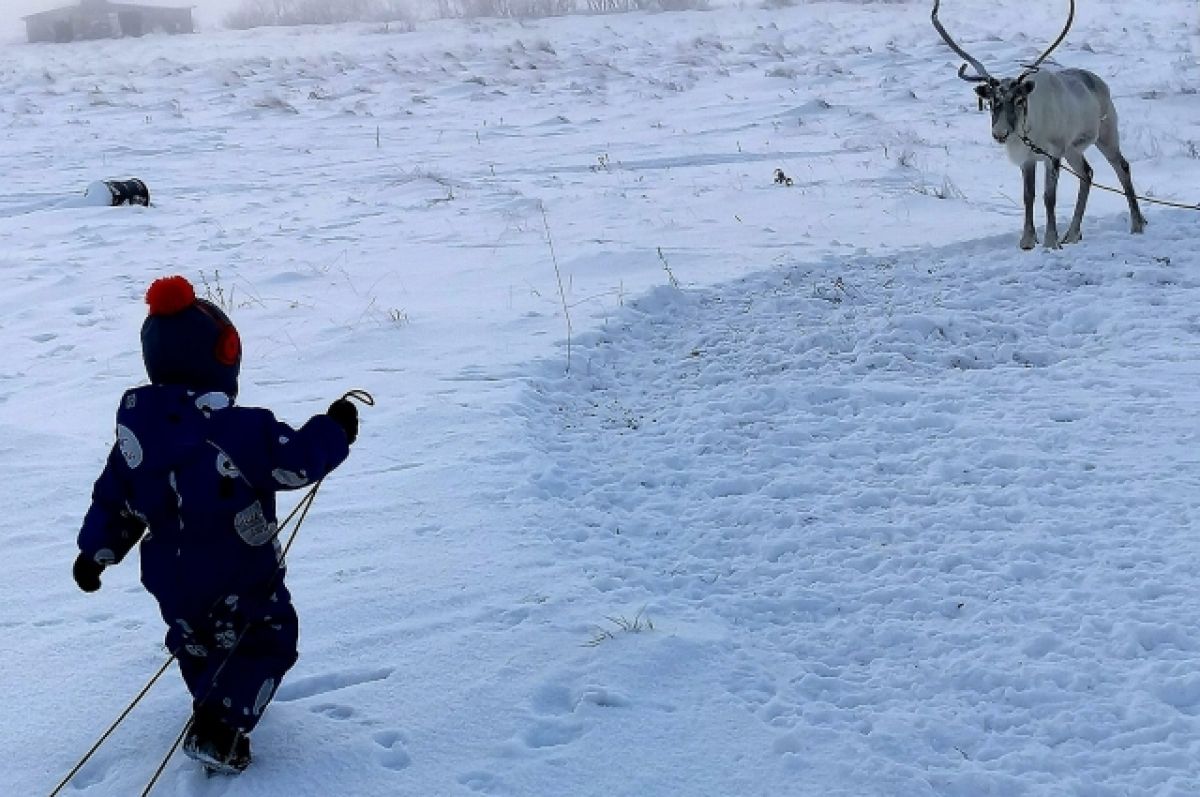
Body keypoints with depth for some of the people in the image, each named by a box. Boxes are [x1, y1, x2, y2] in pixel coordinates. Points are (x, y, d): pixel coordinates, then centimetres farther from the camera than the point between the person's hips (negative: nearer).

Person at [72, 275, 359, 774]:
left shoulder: (136, 431, -6)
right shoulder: (242, 430, -27)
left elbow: (113, 498, 4)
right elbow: (295, 462, -21)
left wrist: (96, 550, 19)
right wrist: (334, 431, -4)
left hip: (171, 578, 6)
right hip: (240, 580, -6)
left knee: (195, 639, 29)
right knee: (268, 642, 11)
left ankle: (212, 706, 48)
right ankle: (218, 731, 0)